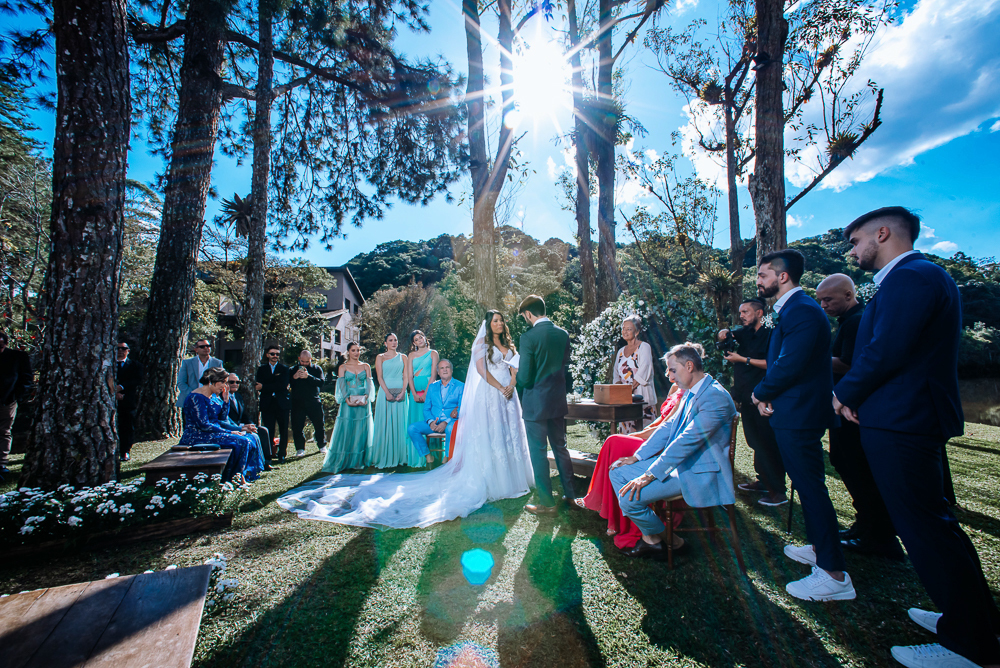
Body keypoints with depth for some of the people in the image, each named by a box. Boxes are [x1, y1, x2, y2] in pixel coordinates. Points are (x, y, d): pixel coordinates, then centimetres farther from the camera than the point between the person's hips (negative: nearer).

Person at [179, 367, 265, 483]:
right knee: (241, 442, -23)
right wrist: (229, 432, -18)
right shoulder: (196, 397, -16)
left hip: (213, 432, 9)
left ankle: (246, 473, -1)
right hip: (197, 437, -9)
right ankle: (233, 476, -5)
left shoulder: (213, 395, 12)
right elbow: (204, 425, -21)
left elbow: (222, 418, 11)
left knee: (251, 438, -5)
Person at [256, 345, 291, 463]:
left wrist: (264, 387, -11)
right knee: (268, 432, 0)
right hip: (267, 404, 1)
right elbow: (259, 385, -1)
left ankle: (281, 455, 10)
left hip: (282, 404, -1)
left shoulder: (284, 369, 7)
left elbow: (283, 385, -8)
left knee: (283, 431, 1)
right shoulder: (261, 369, 12)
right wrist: (275, 387, -15)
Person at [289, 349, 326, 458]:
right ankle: (300, 449, 16)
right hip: (297, 402, 1)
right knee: (297, 426, 2)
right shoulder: (292, 370, 10)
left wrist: (308, 376, -22)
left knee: (319, 425, 5)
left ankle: (322, 446, 21)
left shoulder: (317, 369, 5)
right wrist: (294, 377, -15)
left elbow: (321, 382, -10)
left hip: (314, 401, -1)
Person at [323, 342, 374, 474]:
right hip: (348, 403, -1)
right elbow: (341, 385, -2)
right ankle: (342, 461, 8)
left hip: (363, 403, 1)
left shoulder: (366, 366, 11)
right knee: (346, 431, -1)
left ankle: (359, 461, 10)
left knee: (362, 432, 2)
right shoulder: (343, 367, 7)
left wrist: (365, 398, -14)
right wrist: (347, 399, -17)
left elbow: (369, 384, 3)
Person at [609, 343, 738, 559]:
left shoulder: (715, 397, -22)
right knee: (618, 472, 5)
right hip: (678, 461, 10)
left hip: (698, 473, -10)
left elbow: (687, 441, -27)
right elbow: (669, 427, 12)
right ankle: (646, 535, 13)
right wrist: (636, 457, 5)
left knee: (630, 495, -20)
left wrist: (649, 475, -26)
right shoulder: (691, 392, 9)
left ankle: (655, 540, 9)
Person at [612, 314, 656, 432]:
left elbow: (644, 371, -13)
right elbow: (615, 371, 16)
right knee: (626, 428, 4)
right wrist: (618, 385, -4)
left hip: (641, 397, -6)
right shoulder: (621, 351, 18)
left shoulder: (644, 347, -2)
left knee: (641, 430, -7)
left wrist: (630, 388, -19)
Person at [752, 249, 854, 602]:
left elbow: (789, 366, -26)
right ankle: (818, 546, 38)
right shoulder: (790, 309, 14)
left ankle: (835, 575, 8)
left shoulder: (803, 311, -20)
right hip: (795, 414, 11)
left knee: (811, 487, -3)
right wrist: (767, 395, 1)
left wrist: (760, 394, -10)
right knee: (806, 484, 21)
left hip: (799, 415, -11)